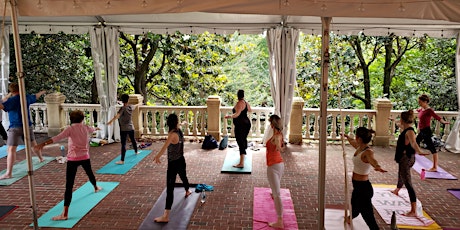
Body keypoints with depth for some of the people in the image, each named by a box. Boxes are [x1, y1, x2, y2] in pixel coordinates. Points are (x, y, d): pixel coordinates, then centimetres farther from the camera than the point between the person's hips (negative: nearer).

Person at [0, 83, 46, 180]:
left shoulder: (12, 100, -11)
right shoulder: (27, 97, 6)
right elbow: (36, 96, 28)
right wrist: (42, 92, 48)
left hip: (15, 127, -6)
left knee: (11, 149, -10)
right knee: (33, 143, 27)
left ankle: (8, 173, -16)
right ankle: (41, 158, 48)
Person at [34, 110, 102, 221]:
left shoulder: (70, 129, -8)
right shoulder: (86, 128, 7)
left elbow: (57, 138, -24)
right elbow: (93, 129, 32)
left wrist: (43, 143, -32)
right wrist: (97, 128, 55)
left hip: (73, 159, -5)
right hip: (85, 157, 5)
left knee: (69, 186, -9)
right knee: (90, 173, 34)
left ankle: (65, 213, -14)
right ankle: (96, 187, 64)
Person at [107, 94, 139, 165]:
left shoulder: (123, 109, -18)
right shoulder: (131, 107, 0)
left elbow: (117, 115, -36)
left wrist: (111, 121, -48)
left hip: (124, 129, -6)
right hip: (131, 127, 6)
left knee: (123, 144, -9)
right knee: (133, 140, 27)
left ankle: (122, 160, -12)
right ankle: (136, 151, 50)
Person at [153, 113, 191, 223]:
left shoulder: (172, 134, -23)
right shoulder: (179, 131, 2)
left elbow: (165, 146, -43)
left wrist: (158, 156, -54)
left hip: (173, 164, -8)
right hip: (181, 161, 9)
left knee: (170, 188, -11)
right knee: (183, 177, 35)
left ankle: (166, 216, -13)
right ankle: (187, 192, 67)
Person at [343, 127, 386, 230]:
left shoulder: (368, 152, -22)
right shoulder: (359, 148, 3)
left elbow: (372, 160, -46)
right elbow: (352, 142, 27)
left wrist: (378, 167, -68)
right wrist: (346, 136, 47)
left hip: (363, 187, -9)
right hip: (357, 186, 9)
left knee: (367, 215, -10)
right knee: (354, 207, 32)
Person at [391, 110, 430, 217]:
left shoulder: (409, 131, -23)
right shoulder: (406, 130, 7)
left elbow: (413, 143, -43)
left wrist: (419, 151, -62)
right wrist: (401, 125, 56)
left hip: (406, 159, -11)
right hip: (404, 158, 11)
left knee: (408, 183, -13)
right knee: (401, 176, 35)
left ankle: (413, 211, -15)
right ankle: (396, 190, 64)